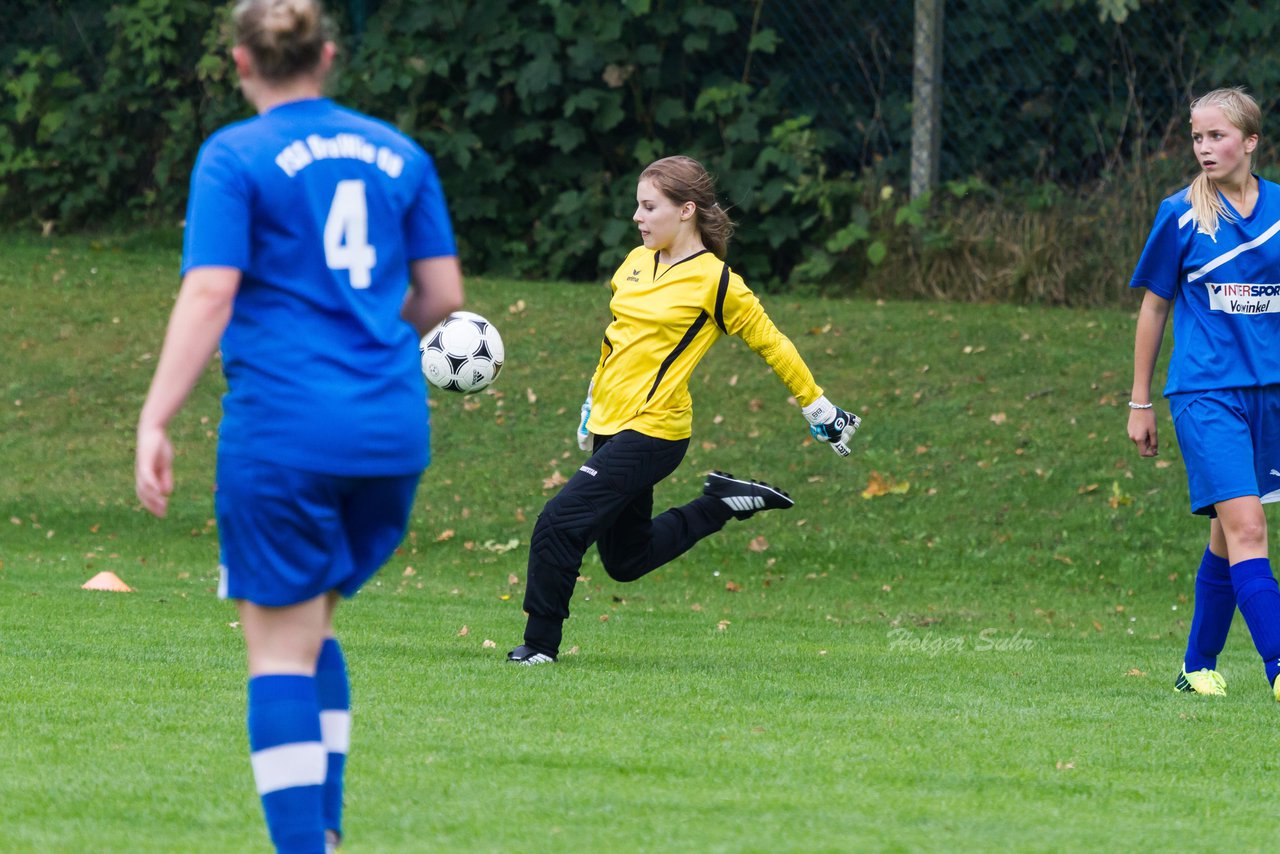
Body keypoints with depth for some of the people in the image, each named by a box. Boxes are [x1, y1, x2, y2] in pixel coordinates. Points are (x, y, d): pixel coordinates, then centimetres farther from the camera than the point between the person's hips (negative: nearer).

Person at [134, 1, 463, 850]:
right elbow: (441, 296, 11)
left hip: (284, 429, -5)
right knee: (313, 625, 20)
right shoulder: (399, 154, 10)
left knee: (279, 645, 1)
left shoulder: (235, 158, -4)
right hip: (391, 430, 5)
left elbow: (208, 298, -13)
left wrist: (155, 422, -13)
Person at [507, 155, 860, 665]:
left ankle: (541, 643, -6)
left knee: (559, 525, -18)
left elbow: (772, 345, -1)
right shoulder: (637, 263, 9)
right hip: (612, 427, 8)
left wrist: (821, 411, 5)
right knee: (626, 560, 15)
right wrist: (591, 406, 27)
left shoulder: (715, 282, -11)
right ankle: (723, 505, 28)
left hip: (652, 431, -8)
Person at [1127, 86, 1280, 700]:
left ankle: (1198, 665, 24)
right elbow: (1154, 308, 5)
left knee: (1231, 534, 10)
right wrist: (1139, 403, 7)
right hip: (1204, 392, -4)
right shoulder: (1182, 215, -3)